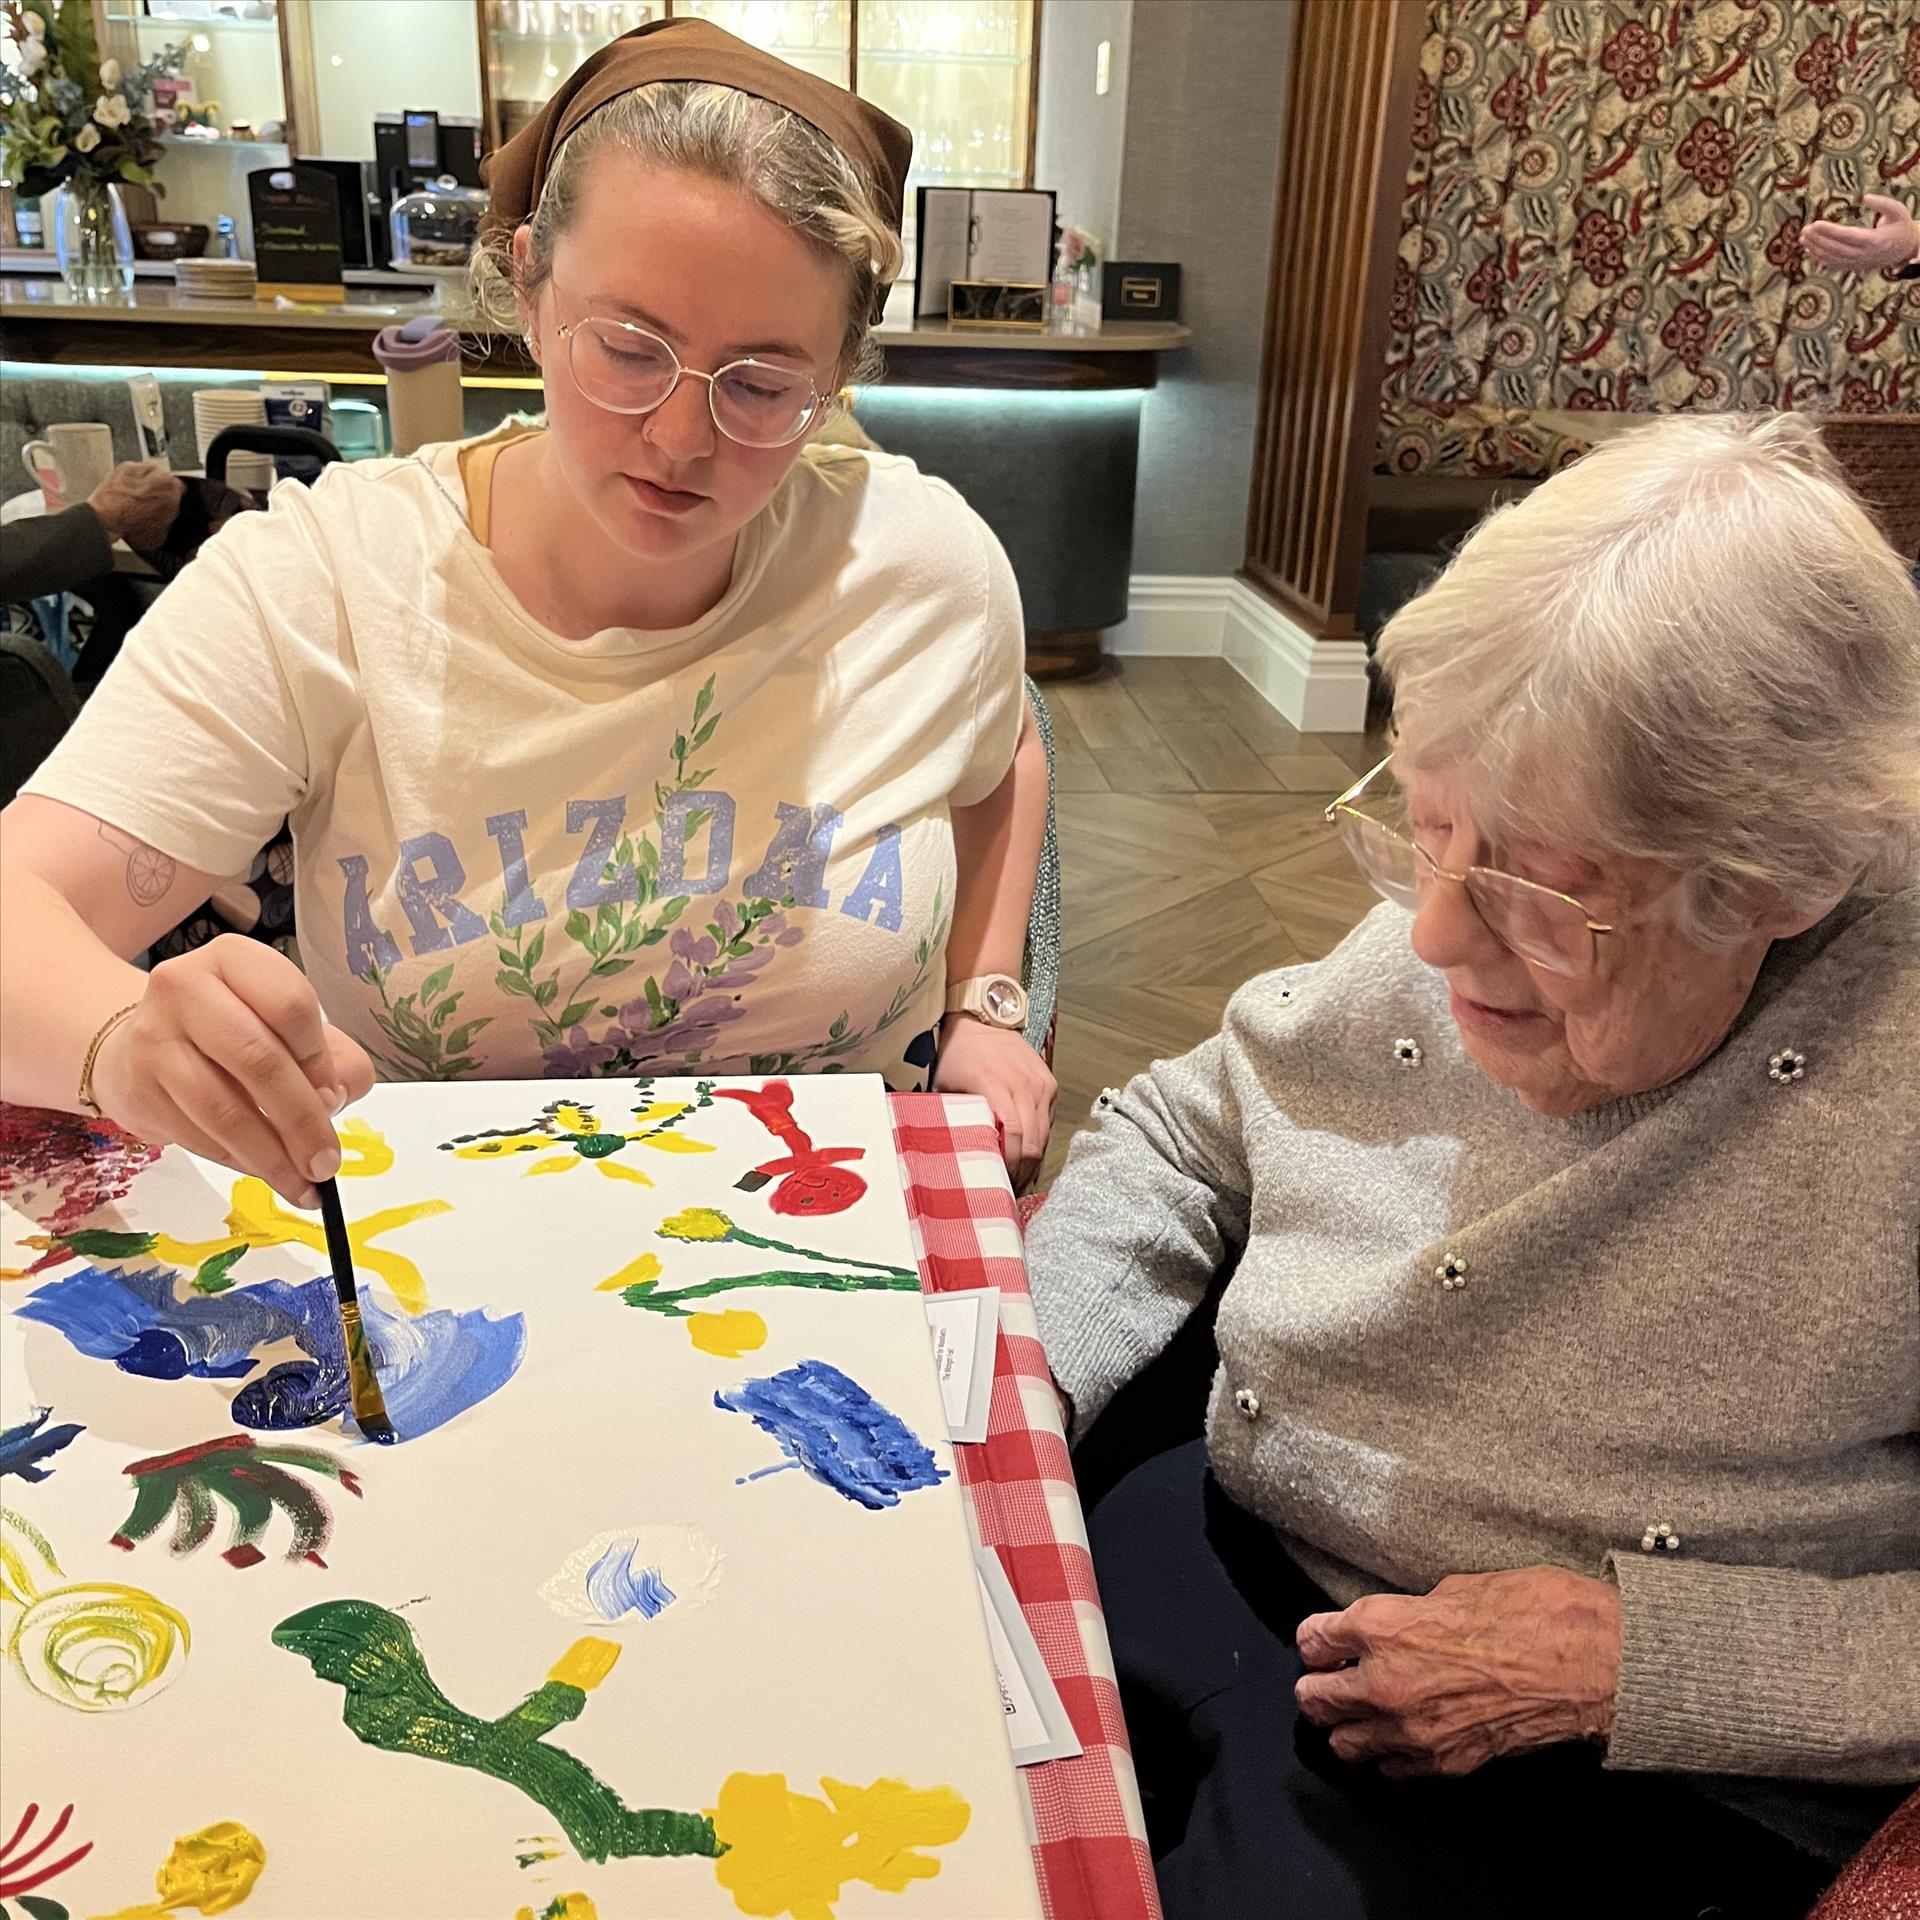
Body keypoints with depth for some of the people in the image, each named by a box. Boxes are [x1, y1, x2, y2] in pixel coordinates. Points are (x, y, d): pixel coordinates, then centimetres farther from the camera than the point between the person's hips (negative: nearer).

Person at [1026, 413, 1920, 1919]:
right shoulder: (1444, 937, -8)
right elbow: (1181, 1134, 7)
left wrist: (1640, 1656, -22)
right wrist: (1005, 1390, -7)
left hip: (1635, 1780, -3)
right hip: (1210, 1550, 4)